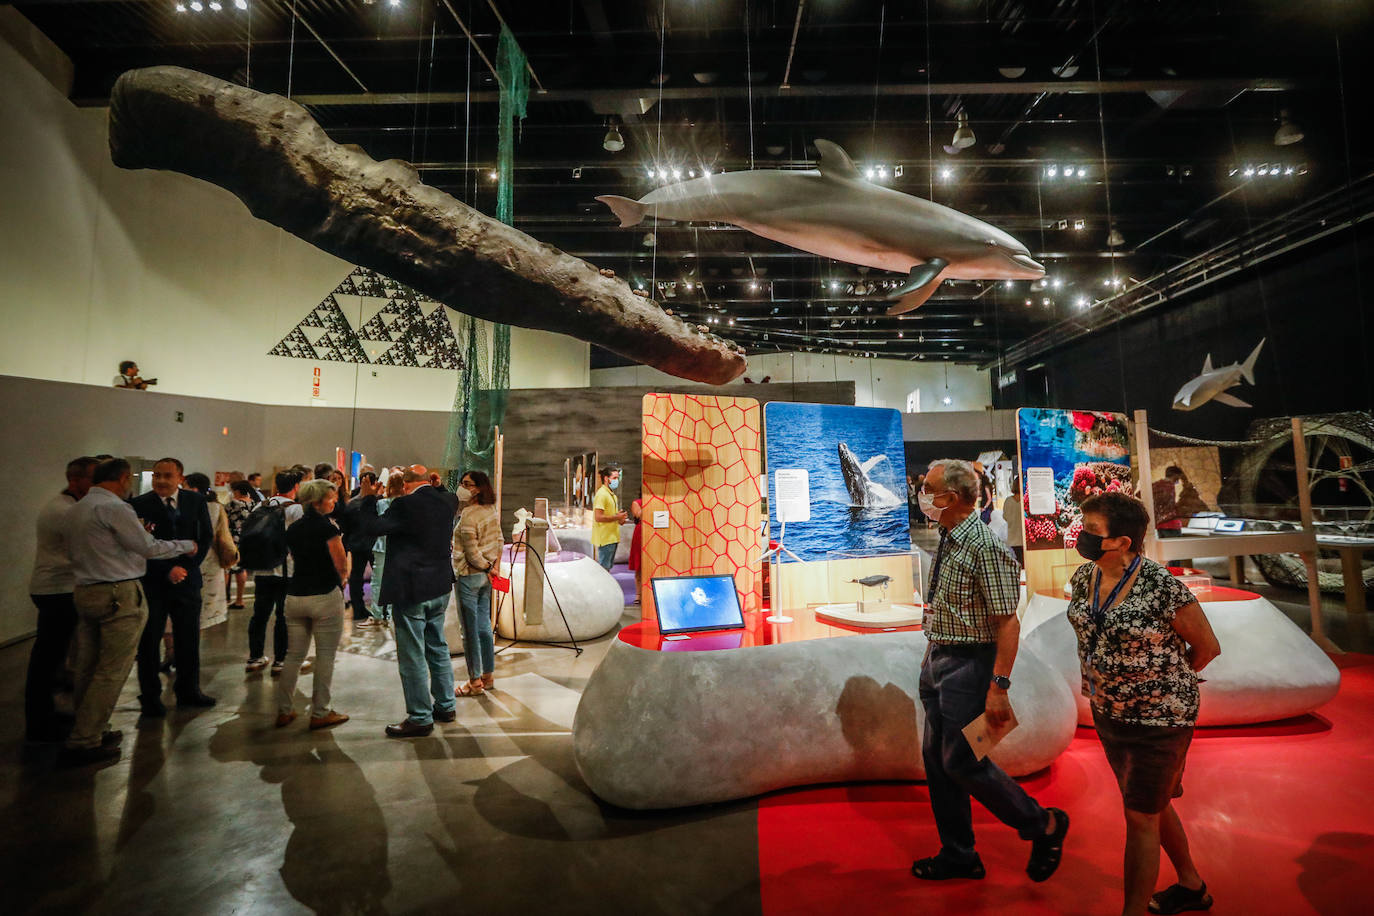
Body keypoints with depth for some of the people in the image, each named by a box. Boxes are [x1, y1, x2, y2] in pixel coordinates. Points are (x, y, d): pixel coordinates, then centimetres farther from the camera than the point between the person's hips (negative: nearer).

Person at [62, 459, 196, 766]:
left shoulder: (76, 510, 14)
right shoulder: (114, 507, -14)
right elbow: (148, 548, -14)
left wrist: (136, 533, 20)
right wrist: (185, 545, -1)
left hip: (84, 592, 9)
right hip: (118, 594, -9)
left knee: (88, 669, 14)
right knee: (112, 671, -2)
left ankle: (90, 730, 24)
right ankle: (84, 743, 2)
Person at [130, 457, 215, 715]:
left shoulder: (195, 500, 2)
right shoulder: (138, 505, -7)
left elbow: (206, 537, 4)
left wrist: (187, 567, -6)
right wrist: (167, 571, -14)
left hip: (187, 579, 3)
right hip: (152, 583, -3)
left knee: (189, 639, 11)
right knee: (149, 641, 7)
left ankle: (188, 691, 25)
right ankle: (150, 697, 22)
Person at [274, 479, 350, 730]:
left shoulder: (293, 529, 9)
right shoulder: (327, 527, -12)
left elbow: (297, 560, 16)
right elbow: (342, 566, -9)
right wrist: (342, 579, 11)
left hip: (295, 596, 7)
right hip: (325, 597, -6)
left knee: (294, 656, 15)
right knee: (325, 657, 3)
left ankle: (284, 711, 21)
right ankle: (320, 713, 10)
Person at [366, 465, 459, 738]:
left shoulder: (405, 505, -18)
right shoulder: (447, 501, 1)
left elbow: (372, 526, -17)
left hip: (411, 591, -7)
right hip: (440, 587, 7)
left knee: (412, 656, 4)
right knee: (438, 647, 20)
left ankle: (420, 718, 12)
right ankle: (445, 705, 31)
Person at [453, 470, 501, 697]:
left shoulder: (468, 516, -20)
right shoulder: (491, 511, 5)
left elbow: (472, 553, -18)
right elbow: (499, 541, 11)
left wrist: (487, 568, -5)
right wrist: (494, 565, 9)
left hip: (470, 576, -8)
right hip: (486, 576, 8)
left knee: (470, 630, 2)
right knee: (484, 626, 15)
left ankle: (475, 681, 11)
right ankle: (488, 675, 25)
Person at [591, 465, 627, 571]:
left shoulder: (612, 494, 16)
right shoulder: (602, 494, -16)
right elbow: (598, 517, -23)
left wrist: (620, 518, 9)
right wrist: (616, 517, -17)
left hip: (612, 537, 10)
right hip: (605, 538, -10)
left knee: (608, 566, 15)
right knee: (604, 568, -4)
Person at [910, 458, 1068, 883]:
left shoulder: (985, 547, -19)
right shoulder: (947, 543, 7)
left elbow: (1008, 622, -20)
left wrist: (999, 687, -22)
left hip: (968, 665, -9)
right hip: (938, 661, 9)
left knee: (961, 760, -1)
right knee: (936, 759, 14)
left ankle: (1043, 825, 23)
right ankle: (958, 856, 30)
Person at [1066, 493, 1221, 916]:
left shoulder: (1163, 588, -24)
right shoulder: (1085, 577, -5)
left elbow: (1207, 647, -9)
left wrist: (1165, 683, 2)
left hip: (1158, 718, -7)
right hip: (1107, 711, 7)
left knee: (1140, 817, 3)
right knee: (1153, 803, 24)